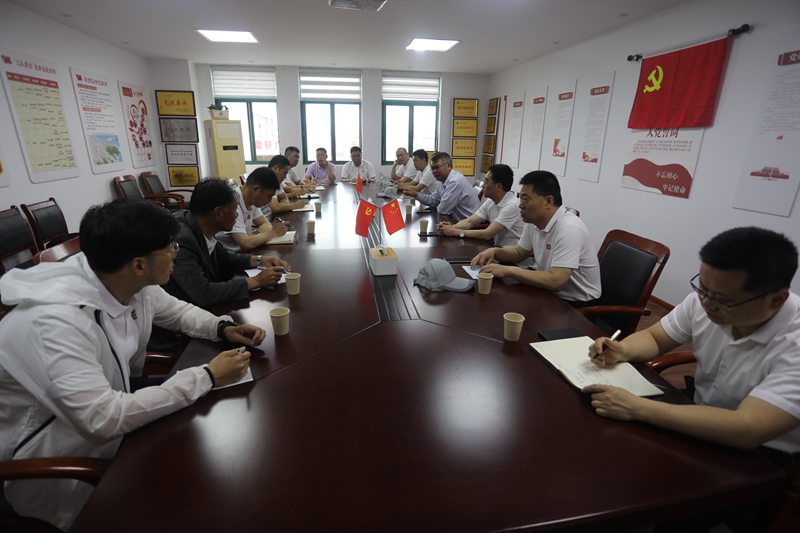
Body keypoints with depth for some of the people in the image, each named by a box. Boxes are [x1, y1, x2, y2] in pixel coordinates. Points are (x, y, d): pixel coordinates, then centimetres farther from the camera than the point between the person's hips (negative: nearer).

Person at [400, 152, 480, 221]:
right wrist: (415, 194, 3)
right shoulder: (445, 181, 7)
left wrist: (438, 206, 3)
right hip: (459, 221, 8)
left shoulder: (455, 181, -22)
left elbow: (443, 210, -19)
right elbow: (432, 200, 16)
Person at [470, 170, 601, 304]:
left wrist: (507, 270, -26)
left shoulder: (569, 229, -25)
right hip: (550, 292, 7)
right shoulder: (533, 222, -1)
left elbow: (555, 282, -31)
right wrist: (494, 251, -5)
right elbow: (519, 253, 15)